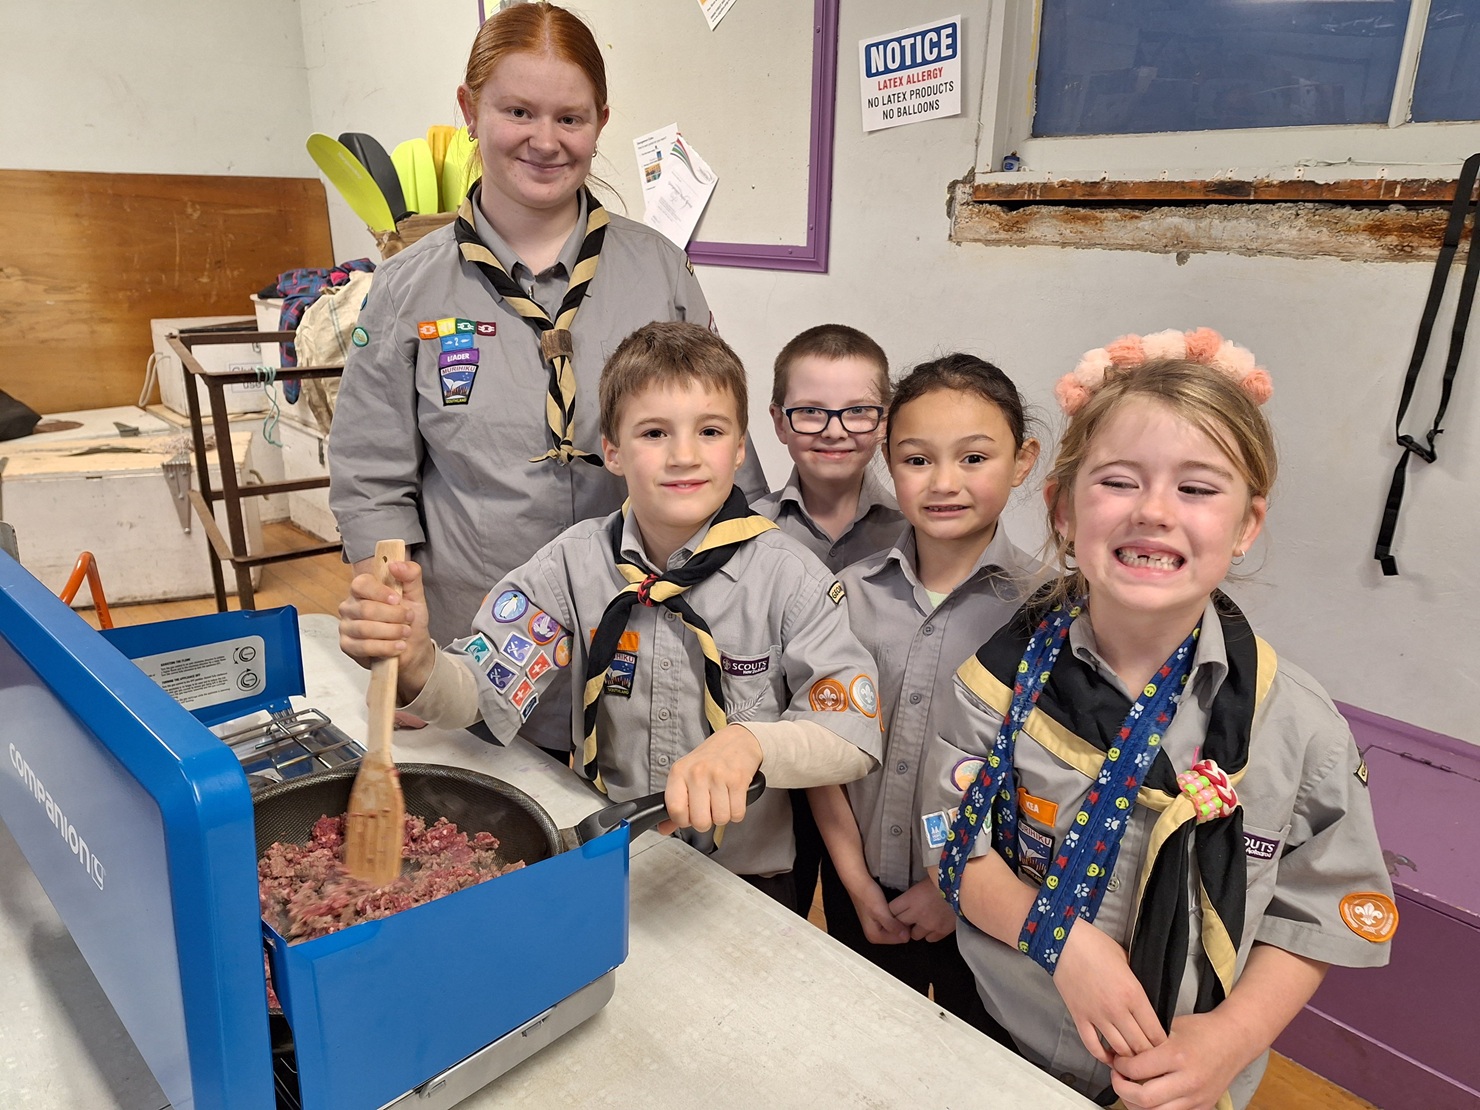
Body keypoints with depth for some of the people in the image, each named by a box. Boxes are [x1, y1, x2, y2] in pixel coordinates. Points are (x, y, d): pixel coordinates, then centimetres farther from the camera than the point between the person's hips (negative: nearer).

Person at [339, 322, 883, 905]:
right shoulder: (575, 561, -3)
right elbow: (477, 693, -7)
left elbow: (855, 735, -11)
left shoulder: (787, 576, -10)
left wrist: (749, 743, -31)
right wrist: (416, 662, -30)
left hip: (744, 876, -1)